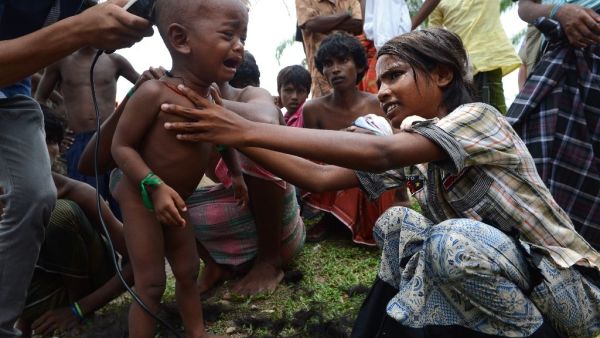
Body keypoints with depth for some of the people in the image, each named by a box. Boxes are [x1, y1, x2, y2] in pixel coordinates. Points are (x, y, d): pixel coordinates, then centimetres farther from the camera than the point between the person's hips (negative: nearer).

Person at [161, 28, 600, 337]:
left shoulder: (476, 117, -20)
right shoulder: (410, 154, 2)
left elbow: (379, 153, -37)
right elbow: (319, 177, -6)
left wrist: (249, 130, -39)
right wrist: (237, 138, -14)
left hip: (561, 282, -6)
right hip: (492, 269, 7)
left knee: (453, 241, -32)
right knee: (397, 223, -6)